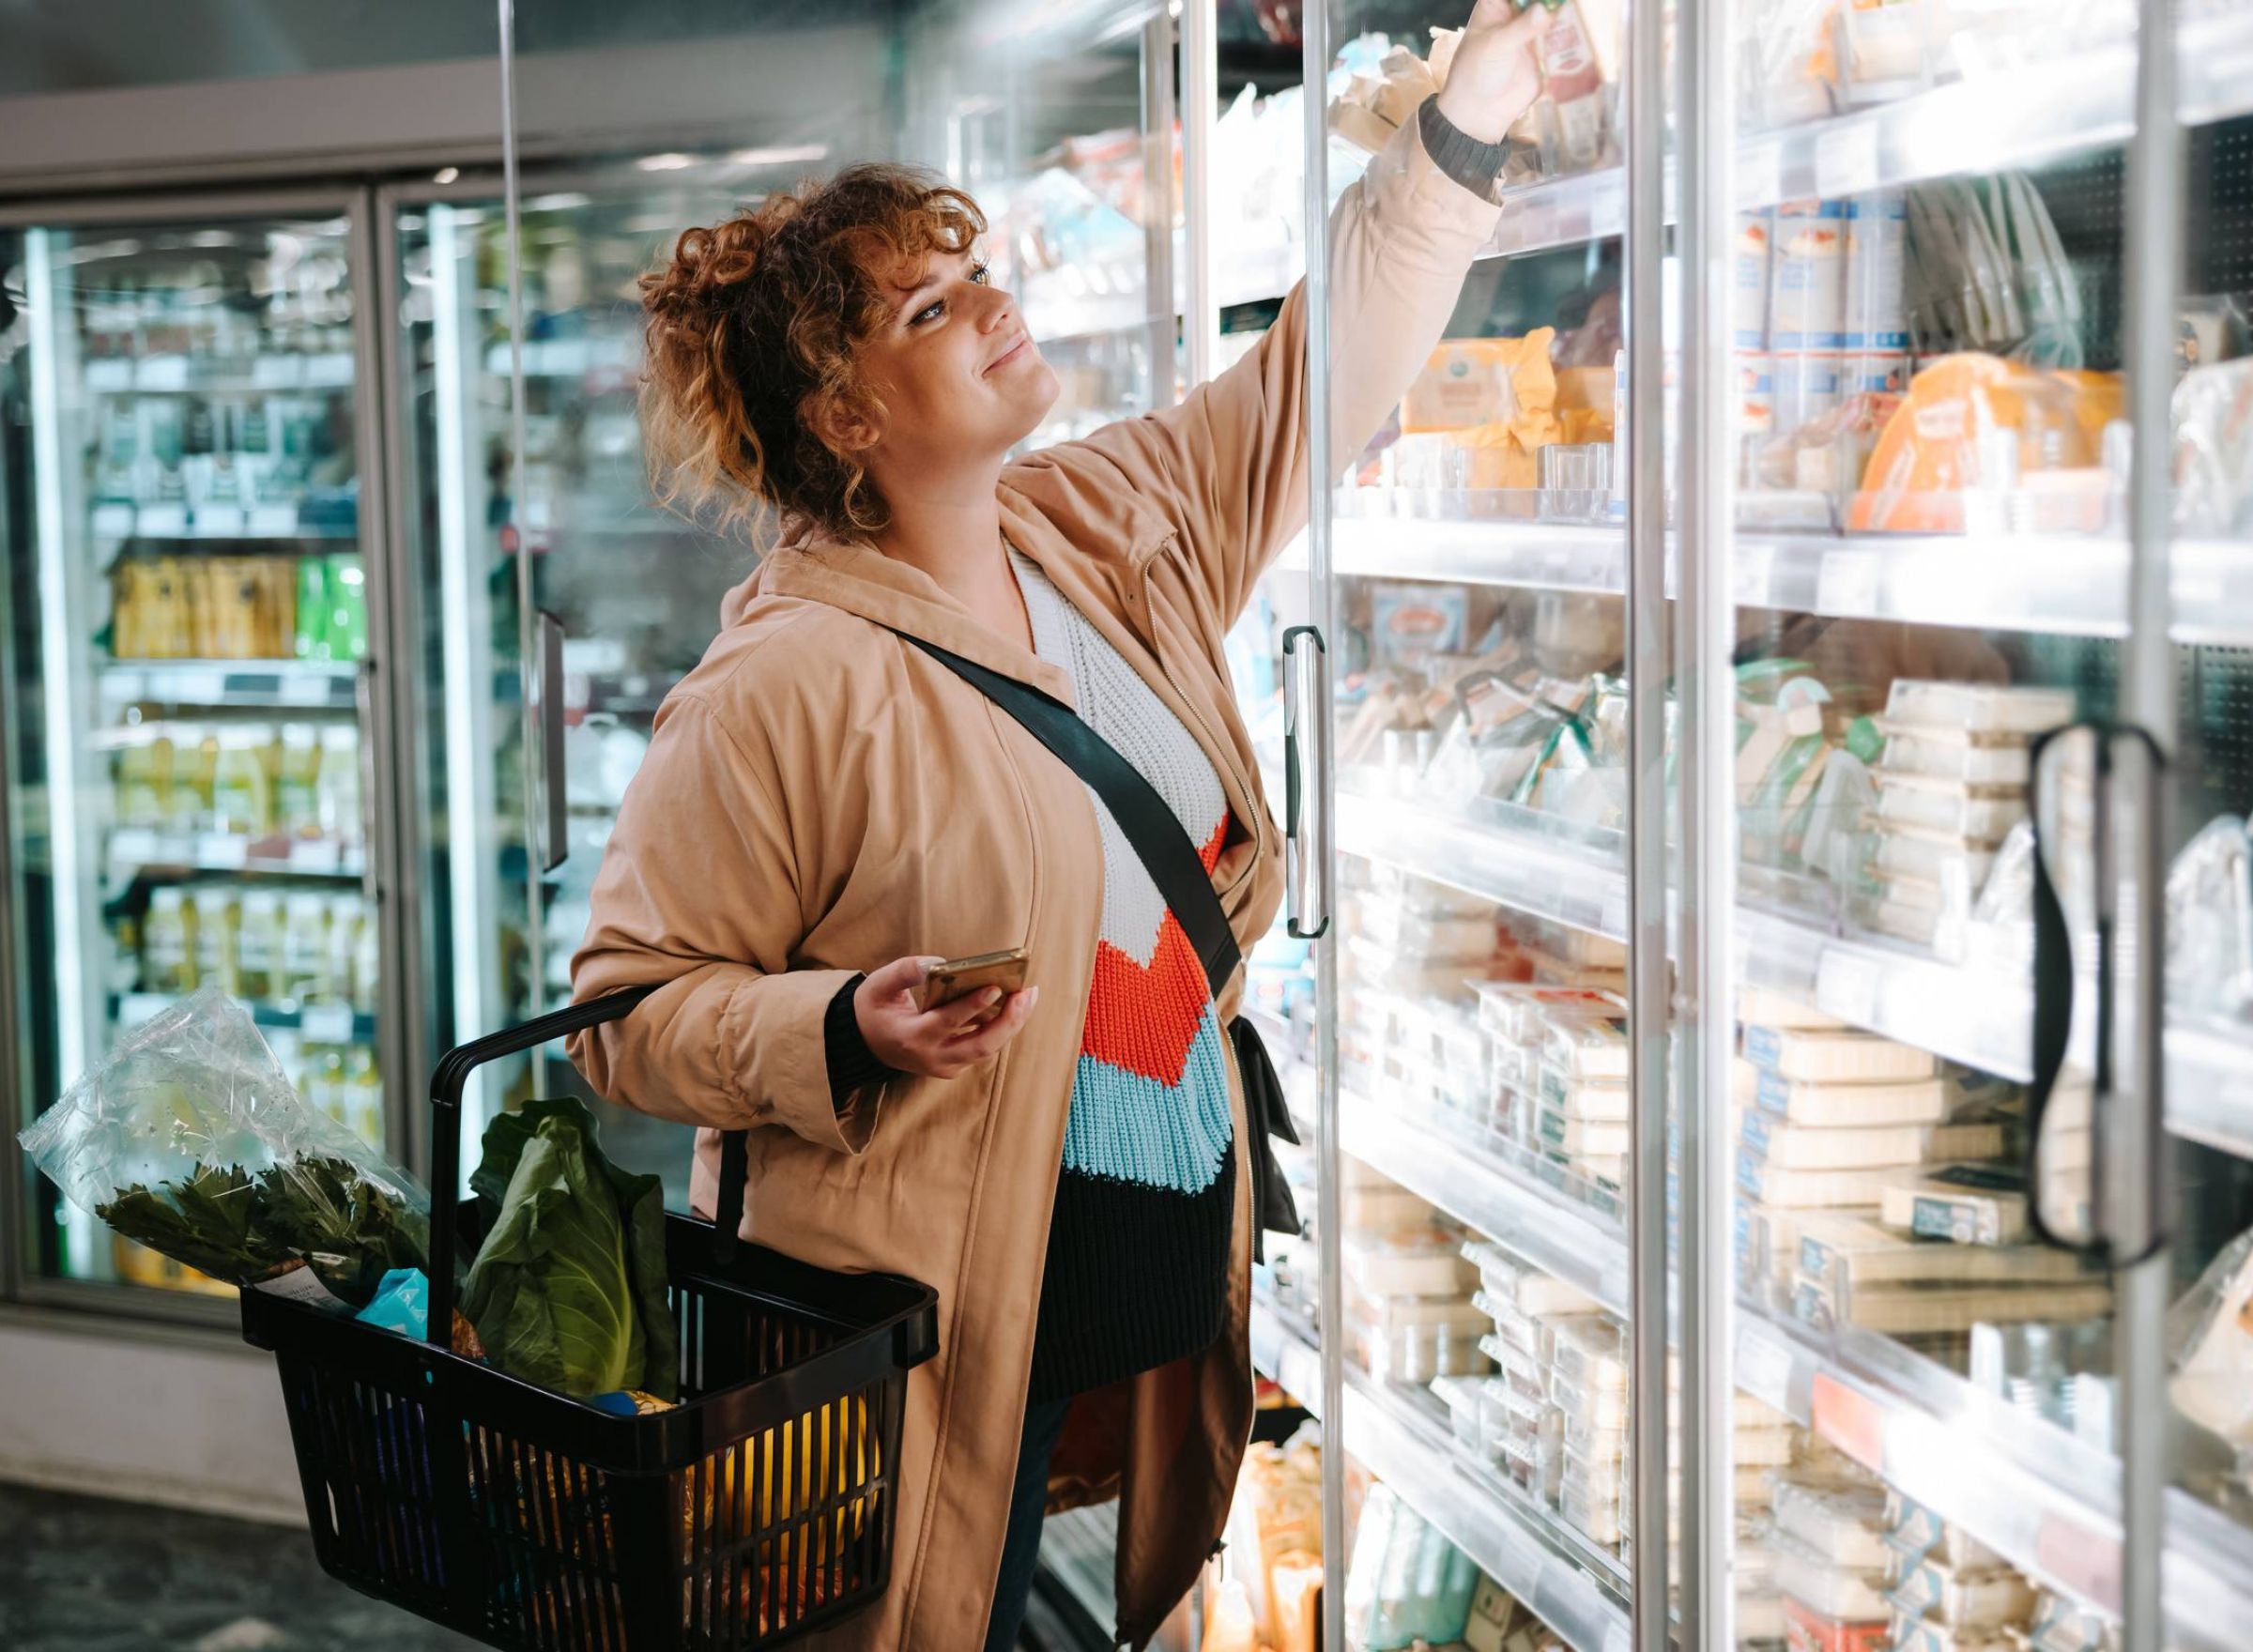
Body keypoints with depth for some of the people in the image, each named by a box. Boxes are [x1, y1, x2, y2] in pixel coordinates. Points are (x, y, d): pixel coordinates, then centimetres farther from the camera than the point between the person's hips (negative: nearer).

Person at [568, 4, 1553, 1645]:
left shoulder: (1107, 534, 5)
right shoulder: (786, 684, -15)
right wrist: (847, 1030, -26)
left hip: (1161, 1278, 7)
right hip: (919, 1326, -6)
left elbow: (1320, 372, 12)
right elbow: (629, 1007, -11)